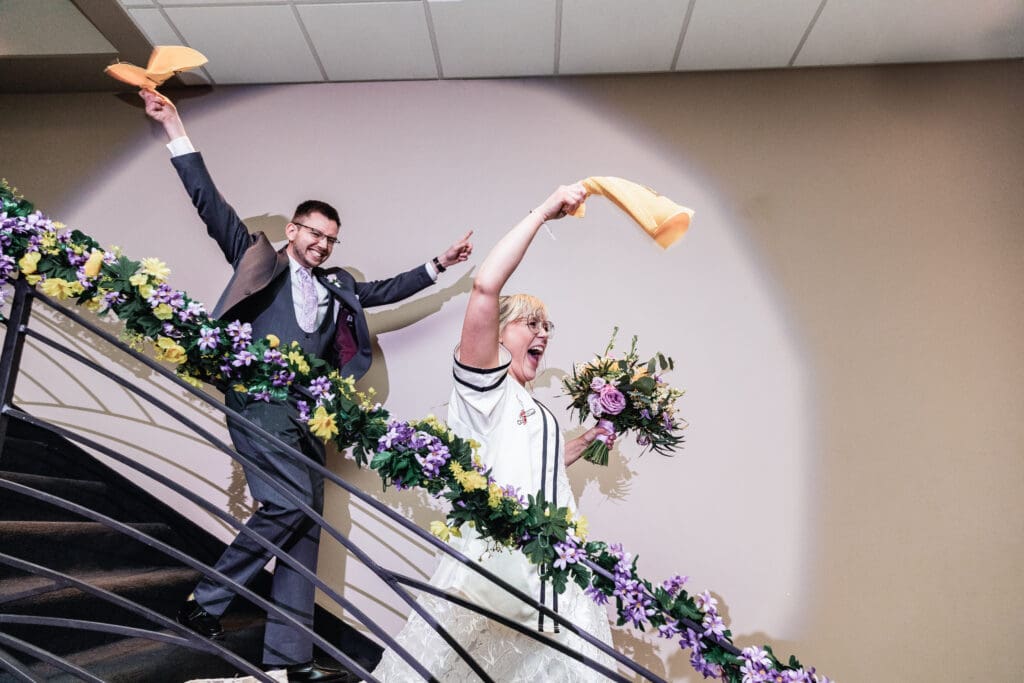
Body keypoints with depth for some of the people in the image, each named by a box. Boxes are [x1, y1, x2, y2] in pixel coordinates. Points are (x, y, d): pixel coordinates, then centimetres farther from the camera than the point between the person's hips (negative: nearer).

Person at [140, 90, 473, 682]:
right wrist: (176, 129, 3)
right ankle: (206, 601, 2)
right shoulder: (260, 260, 9)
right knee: (288, 503, -20)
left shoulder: (337, 287, 21)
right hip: (260, 404, -6)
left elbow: (388, 289, 29)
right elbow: (210, 203, 6)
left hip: (307, 414, 6)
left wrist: (438, 265, 24)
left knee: (306, 523, 3)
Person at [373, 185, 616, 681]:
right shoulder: (483, 385, -3)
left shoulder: (537, 414, 20)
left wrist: (589, 439, 27)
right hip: (494, 563, -7)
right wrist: (544, 211, -13)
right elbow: (486, 287, -18)